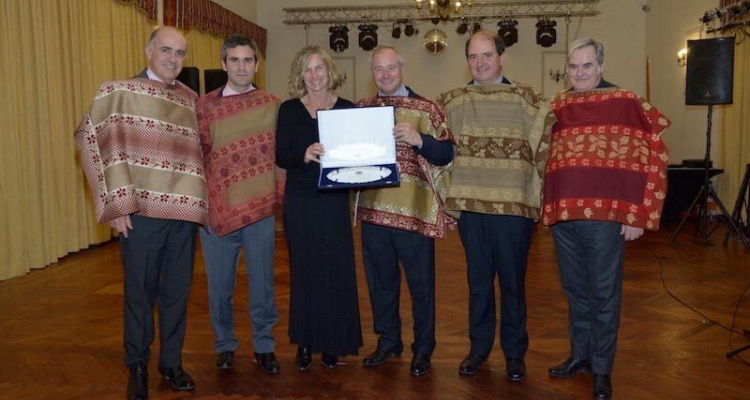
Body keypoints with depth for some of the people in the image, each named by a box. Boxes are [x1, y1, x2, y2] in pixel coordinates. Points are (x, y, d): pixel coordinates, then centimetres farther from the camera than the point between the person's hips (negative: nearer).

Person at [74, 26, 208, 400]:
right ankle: (137, 366, 24)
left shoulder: (190, 99, 12)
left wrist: (202, 198, 9)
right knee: (140, 290, 7)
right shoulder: (117, 92, -1)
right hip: (141, 211, -3)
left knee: (177, 291, 11)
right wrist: (115, 202, -12)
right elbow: (89, 141, -6)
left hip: (186, 211, 4)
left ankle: (172, 362, 27)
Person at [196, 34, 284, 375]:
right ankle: (225, 345, 30)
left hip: (260, 211, 0)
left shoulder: (273, 106, 3)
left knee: (262, 285, 10)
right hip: (217, 211, 0)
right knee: (219, 286, 12)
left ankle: (264, 347, 26)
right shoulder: (205, 105, 1)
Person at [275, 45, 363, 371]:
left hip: (335, 201, 0)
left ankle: (332, 342, 19)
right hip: (300, 201, 0)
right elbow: (281, 156, -4)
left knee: (337, 270, 3)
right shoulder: (290, 109, 2)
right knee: (303, 270, 6)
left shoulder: (346, 108, 4)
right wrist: (304, 155, -24)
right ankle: (305, 342, 21)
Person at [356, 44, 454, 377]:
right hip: (373, 208, 4)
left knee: (420, 282, 6)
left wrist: (419, 140, -22)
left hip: (414, 209, -4)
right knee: (380, 279, 15)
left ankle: (423, 348, 21)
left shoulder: (426, 109, -2)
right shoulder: (361, 109, 11)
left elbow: (446, 154, -6)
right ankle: (388, 341, 31)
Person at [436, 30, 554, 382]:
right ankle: (479, 346, 28)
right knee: (478, 281, 13)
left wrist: (538, 187, -2)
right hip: (470, 205, 3)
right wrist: (448, 191, 10)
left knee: (512, 283, 8)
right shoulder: (451, 102, 7)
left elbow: (547, 144, 0)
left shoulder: (527, 99, -1)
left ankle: (514, 351, 23)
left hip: (514, 205, -2)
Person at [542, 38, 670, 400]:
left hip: (606, 216, -4)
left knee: (604, 294, 6)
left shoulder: (626, 103, -4)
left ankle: (602, 369, 20)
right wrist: (548, 207, 12)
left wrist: (637, 216, -10)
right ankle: (580, 355, 33)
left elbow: (653, 160, -6)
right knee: (575, 291, 16)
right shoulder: (556, 107, 10)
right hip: (563, 216, 5)